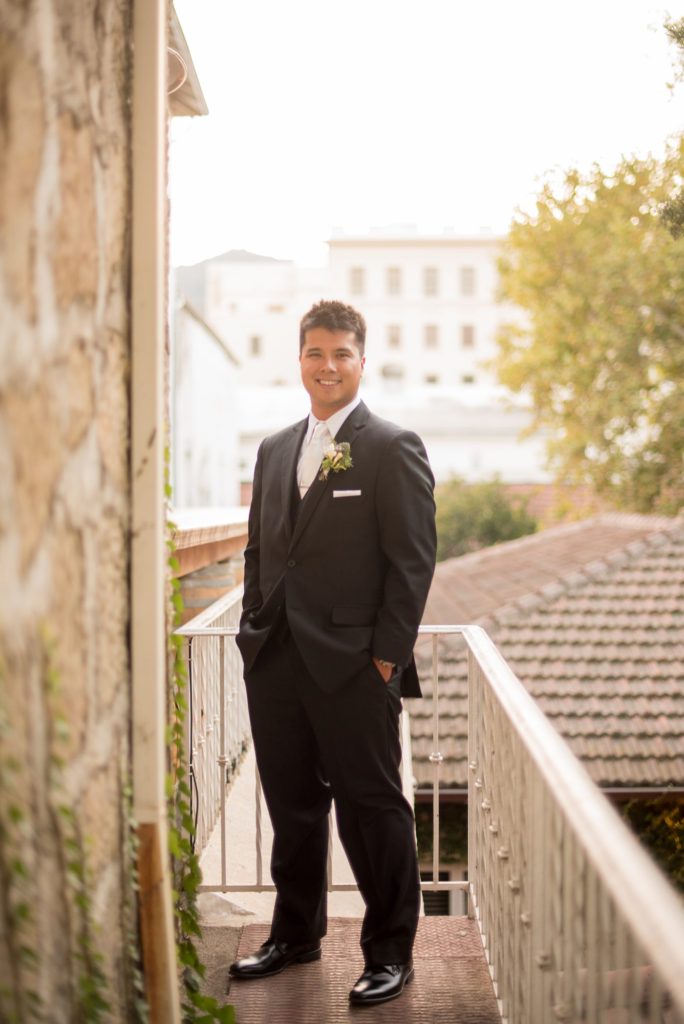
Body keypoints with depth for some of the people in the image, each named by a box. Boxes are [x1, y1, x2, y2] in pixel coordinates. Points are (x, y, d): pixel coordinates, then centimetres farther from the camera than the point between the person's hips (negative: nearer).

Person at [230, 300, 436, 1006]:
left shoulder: (394, 449, -3)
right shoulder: (274, 451, 16)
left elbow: (413, 559, -7)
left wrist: (388, 653, -12)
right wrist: (254, 631, 10)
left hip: (353, 665, -6)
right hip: (275, 660, 6)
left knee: (371, 807, 1)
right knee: (292, 806, 14)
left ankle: (390, 952, 13)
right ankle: (295, 934, 29)